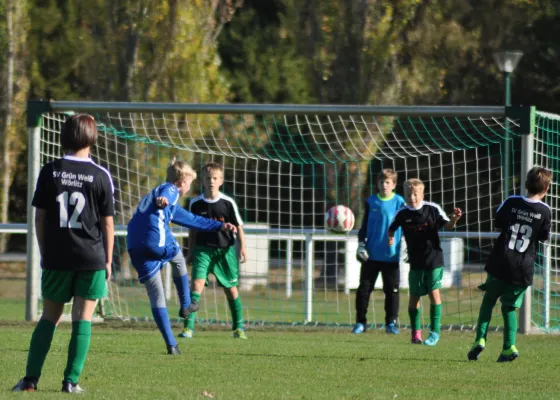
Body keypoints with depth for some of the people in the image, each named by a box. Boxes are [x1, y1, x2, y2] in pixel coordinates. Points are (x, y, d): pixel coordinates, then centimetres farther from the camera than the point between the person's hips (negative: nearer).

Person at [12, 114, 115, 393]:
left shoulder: (49, 172, 0)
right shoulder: (101, 176, -4)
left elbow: (39, 217, 3)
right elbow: (108, 223, -1)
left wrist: (44, 253, 14)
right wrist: (108, 260, 7)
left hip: (56, 257, 2)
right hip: (91, 257, -2)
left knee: (49, 317, 11)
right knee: (83, 319, 3)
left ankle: (31, 378, 5)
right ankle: (71, 381, -2)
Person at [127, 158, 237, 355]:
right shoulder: (170, 190, 10)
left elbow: (193, 220, 48)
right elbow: (164, 198, -19)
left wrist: (220, 226, 56)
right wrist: (162, 200, -43)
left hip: (135, 248, 7)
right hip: (158, 242, -7)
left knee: (156, 296, 5)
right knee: (178, 259, 28)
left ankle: (171, 344, -1)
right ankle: (185, 305, 37)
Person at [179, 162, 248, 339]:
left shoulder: (228, 203, -6)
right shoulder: (196, 204, -1)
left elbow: (238, 227, 1)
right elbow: (193, 230, 10)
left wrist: (242, 247, -7)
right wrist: (190, 251, 12)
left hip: (225, 250, 0)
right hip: (203, 249, 0)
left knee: (231, 289, 7)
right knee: (197, 283, -16)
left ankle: (238, 327, 21)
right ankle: (189, 326, -17)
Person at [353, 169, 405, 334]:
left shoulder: (400, 203, -1)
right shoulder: (371, 202, 4)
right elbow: (364, 226, 10)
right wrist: (361, 245, 0)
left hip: (391, 256, -2)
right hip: (371, 255, 2)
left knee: (391, 290, 2)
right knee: (364, 288, 2)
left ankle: (391, 322, 12)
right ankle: (360, 322, 11)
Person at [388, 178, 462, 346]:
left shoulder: (432, 209, -8)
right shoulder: (402, 214, -2)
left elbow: (446, 225, -9)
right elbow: (392, 229, 15)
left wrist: (454, 219, -26)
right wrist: (390, 237, 0)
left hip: (434, 259, -2)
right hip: (415, 261, 3)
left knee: (434, 292, -7)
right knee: (414, 296, 6)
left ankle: (435, 331, -1)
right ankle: (416, 331, 20)